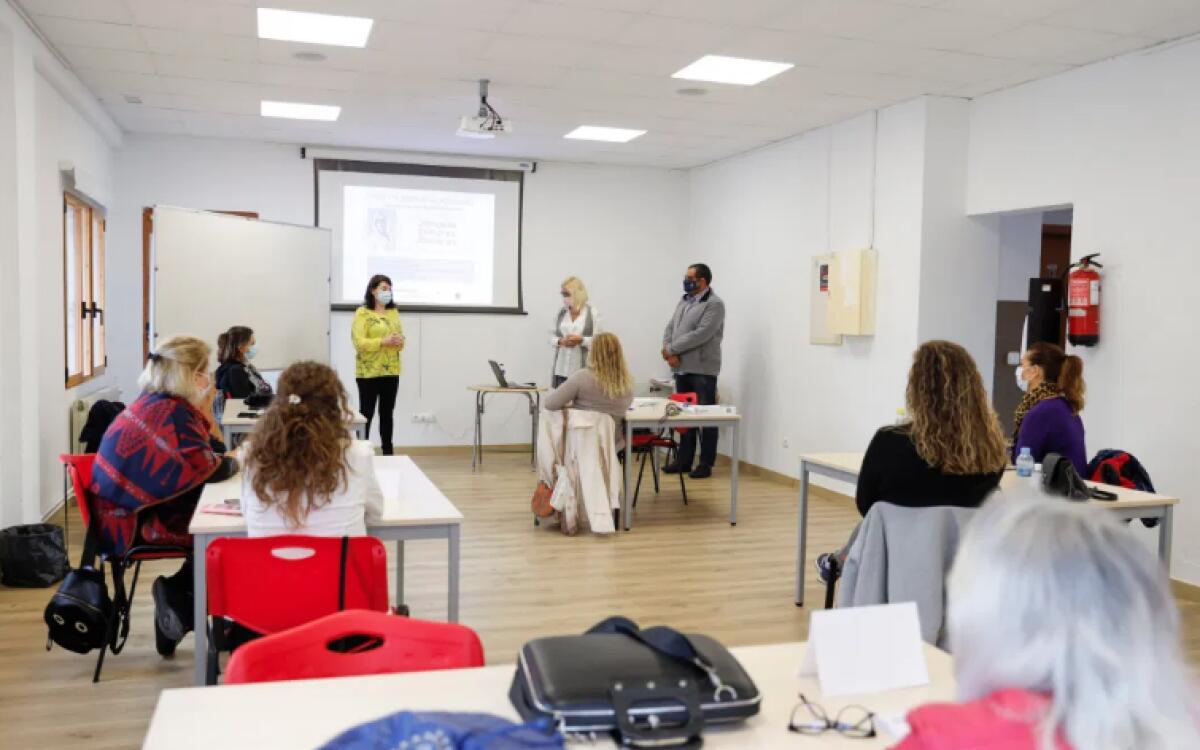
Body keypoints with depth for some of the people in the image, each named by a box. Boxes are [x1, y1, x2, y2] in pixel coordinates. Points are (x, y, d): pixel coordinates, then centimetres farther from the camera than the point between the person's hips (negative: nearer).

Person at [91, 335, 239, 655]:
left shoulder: (158, 402, 8)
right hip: (135, 521, -9)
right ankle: (176, 596, 6)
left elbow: (209, 452, 13)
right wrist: (236, 459, -6)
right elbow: (210, 467, -25)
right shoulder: (171, 413, -23)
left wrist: (204, 411, -1)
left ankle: (177, 597, 6)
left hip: (137, 507, 9)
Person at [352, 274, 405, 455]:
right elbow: (359, 342, -14)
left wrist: (399, 342, -11)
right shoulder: (362, 313, -6)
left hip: (391, 371, 6)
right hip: (369, 372, -6)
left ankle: (387, 452, 19)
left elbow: (401, 338, 12)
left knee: (387, 414, 12)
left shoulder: (394, 312, 12)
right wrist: (383, 341, -22)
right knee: (366, 413, -2)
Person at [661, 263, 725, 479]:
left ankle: (706, 463, 7)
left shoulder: (714, 304, -10)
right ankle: (684, 460, 20)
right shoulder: (684, 301, 15)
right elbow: (670, 328, 10)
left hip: (702, 370, -8)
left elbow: (700, 335, -20)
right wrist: (670, 352, -8)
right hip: (682, 368, 8)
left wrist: (671, 349, -15)